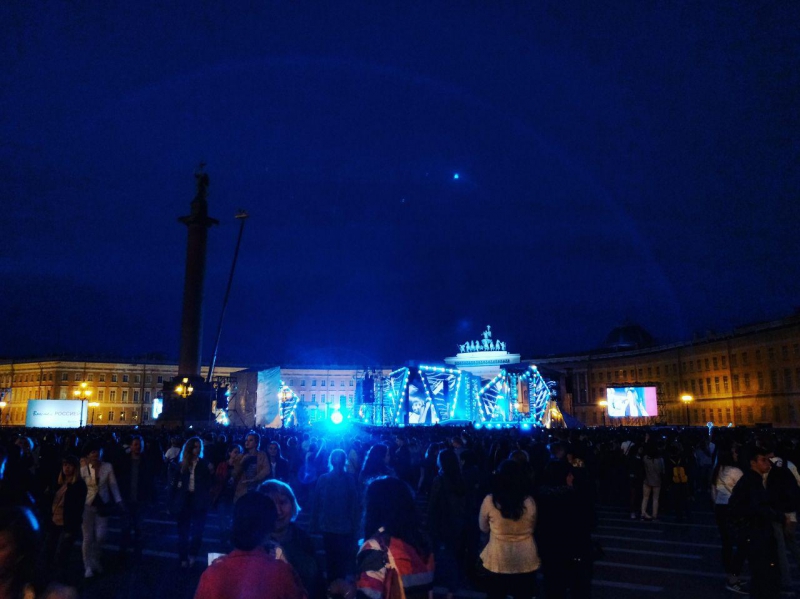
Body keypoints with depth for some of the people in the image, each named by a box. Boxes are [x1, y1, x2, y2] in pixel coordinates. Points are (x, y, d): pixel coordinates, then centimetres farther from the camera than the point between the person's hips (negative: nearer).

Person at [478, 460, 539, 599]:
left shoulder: (489, 500, -14)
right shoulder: (529, 501, -10)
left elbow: (483, 528, 2)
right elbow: (532, 527, 8)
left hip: (498, 560, -1)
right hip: (525, 561, 2)